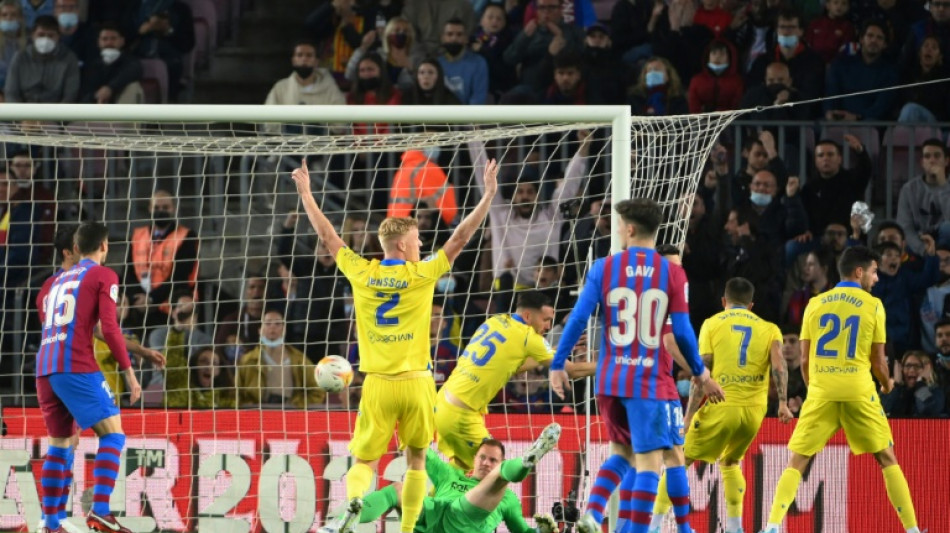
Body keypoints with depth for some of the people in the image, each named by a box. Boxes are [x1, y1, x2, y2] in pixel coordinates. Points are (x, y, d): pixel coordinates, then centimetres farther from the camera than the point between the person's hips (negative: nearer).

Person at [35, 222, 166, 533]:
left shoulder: (58, 281, 23)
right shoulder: (103, 276, 3)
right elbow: (109, 328, -8)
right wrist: (128, 372, -5)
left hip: (44, 370, 7)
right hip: (77, 367, -7)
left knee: (58, 446, 14)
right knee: (113, 435, -5)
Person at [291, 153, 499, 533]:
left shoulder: (361, 273, 1)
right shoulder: (422, 275, -5)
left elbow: (327, 235, 12)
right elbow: (461, 238, -1)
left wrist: (306, 194, 24)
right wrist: (488, 195, 5)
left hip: (378, 385, 1)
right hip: (415, 383, -1)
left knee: (364, 461, 5)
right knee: (417, 460, 14)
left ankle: (353, 502, -27)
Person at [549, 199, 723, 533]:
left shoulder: (604, 267, 1)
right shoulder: (672, 273, -3)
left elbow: (578, 319, -3)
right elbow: (682, 332, -2)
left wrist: (557, 365, 6)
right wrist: (700, 372, 13)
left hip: (610, 380, 3)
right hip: (652, 381, -3)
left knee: (622, 452, 21)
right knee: (661, 459, -2)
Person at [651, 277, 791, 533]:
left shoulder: (713, 324, 7)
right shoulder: (769, 329, 14)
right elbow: (779, 365, -4)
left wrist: (689, 415, -2)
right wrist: (783, 403, -13)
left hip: (721, 407, -3)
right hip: (754, 410, 3)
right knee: (730, 462, 28)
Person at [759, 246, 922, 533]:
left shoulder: (815, 304, 7)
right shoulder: (873, 306, 2)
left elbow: (804, 360, 8)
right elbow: (878, 361, 3)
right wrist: (887, 384, 25)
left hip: (821, 392, 1)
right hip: (859, 391, -1)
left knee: (796, 462, 8)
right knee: (887, 459, 11)